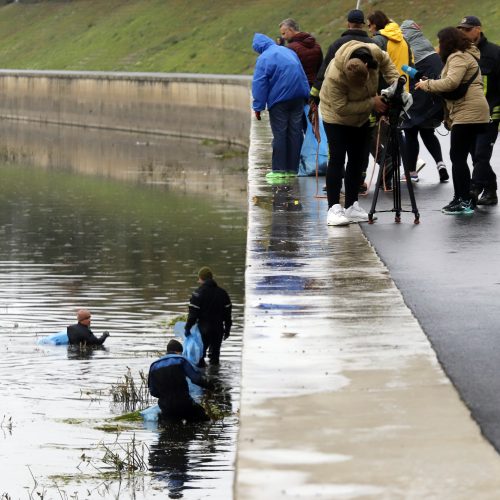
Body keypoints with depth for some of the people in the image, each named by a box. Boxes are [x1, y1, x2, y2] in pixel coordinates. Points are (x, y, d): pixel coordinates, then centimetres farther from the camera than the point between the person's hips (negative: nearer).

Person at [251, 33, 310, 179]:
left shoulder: (264, 59, -9)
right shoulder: (289, 52, 13)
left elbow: (259, 85, -11)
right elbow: (302, 75, 19)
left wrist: (258, 107, -6)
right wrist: (306, 94, 24)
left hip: (279, 100, -6)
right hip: (298, 97, 6)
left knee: (279, 134, 0)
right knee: (295, 132, 7)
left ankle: (279, 169, -1)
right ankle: (292, 168, 10)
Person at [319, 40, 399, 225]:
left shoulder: (374, 52, -27)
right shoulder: (335, 77, -41)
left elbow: (386, 63, -2)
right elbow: (342, 108, -33)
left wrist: (395, 82, -17)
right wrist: (372, 103, -32)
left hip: (361, 116, 6)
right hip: (336, 116, -6)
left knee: (358, 160, 10)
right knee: (337, 159, -13)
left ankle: (352, 207, 18)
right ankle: (334, 210, -16)